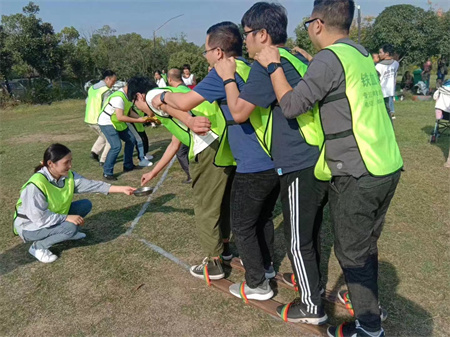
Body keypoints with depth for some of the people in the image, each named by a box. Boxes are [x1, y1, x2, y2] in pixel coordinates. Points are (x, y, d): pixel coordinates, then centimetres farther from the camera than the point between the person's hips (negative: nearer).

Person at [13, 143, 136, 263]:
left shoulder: (69, 176, -12)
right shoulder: (36, 185, -33)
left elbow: (92, 185, -12)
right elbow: (39, 217, -31)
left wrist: (122, 189, -16)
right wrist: (67, 218, -32)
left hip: (55, 218, 7)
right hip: (31, 226, -7)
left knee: (86, 204, -5)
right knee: (71, 227, -30)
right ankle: (38, 247, -8)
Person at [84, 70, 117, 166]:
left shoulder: (92, 88, 10)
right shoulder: (106, 91, -16)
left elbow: (87, 101, 18)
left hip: (89, 119, 8)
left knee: (103, 136, 29)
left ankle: (94, 152, 16)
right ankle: (104, 160, 6)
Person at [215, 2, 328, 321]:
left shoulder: (265, 65, -13)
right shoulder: (299, 59, 13)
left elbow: (239, 111, -15)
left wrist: (228, 77, 0)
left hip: (300, 166, -9)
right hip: (319, 160, 9)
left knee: (299, 240, 7)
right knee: (311, 232, 24)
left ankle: (312, 307, 22)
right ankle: (312, 282, 43)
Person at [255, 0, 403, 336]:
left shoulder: (330, 57, -13)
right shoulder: (362, 54, 13)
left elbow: (292, 104, -15)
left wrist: (274, 65, -4)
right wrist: (308, 64, 24)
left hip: (357, 176, -8)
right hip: (388, 167, 9)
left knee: (351, 252, 8)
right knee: (366, 244, 23)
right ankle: (367, 301, 42)